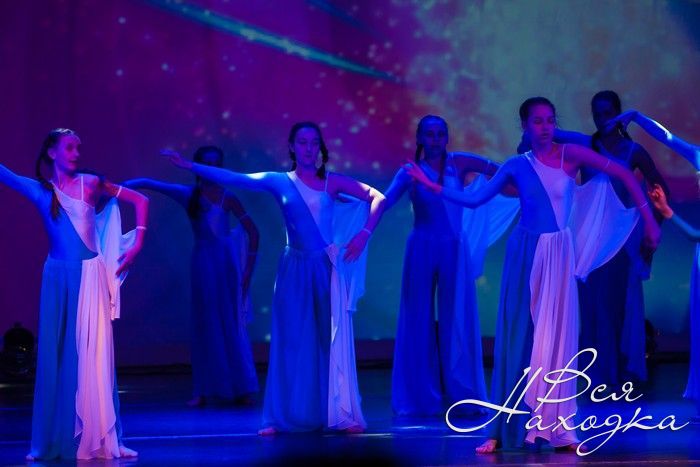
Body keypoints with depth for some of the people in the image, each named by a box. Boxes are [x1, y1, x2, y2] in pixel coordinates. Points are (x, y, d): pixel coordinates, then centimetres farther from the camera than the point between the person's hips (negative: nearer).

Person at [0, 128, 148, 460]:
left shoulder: (90, 183, 1)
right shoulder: (39, 190, 4)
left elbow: (140, 201, 5)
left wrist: (137, 242, -1)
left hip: (89, 277, -2)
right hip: (57, 278, 2)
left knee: (92, 355, -3)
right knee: (54, 356, 3)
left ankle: (99, 437, -1)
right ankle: (53, 440, 9)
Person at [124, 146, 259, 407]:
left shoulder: (227, 198, -3)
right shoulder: (188, 195, 3)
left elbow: (252, 231, -1)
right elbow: (148, 184, 1)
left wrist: (249, 266, -4)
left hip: (225, 262, -3)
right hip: (202, 262, 3)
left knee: (232, 325, 0)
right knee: (204, 326, 4)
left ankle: (243, 389, 5)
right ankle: (203, 391, 6)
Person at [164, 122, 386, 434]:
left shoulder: (332, 183, 3)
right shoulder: (279, 182, 4)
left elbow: (377, 197, 2)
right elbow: (232, 178, -1)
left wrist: (364, 233, -10)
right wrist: (189, 166, -7)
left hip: (328, 268, -1)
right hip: (295, 270, 1)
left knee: (333, 340, -1)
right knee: (292, 342, 1)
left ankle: (341, 414, 1)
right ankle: (284, 417, 3)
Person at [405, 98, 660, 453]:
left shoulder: (570, 155, -2)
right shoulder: (517, 166, 2)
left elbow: (624, 175, -3)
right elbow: (474, 200, 3)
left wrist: (648, 217, -7)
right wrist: (431, 185, -3)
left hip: (559, 255, 0)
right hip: (525, 255, 0)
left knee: (556, 338, 2)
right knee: (518, 337, 0)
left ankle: (556, 428, 7)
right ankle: (504, 429, 3)